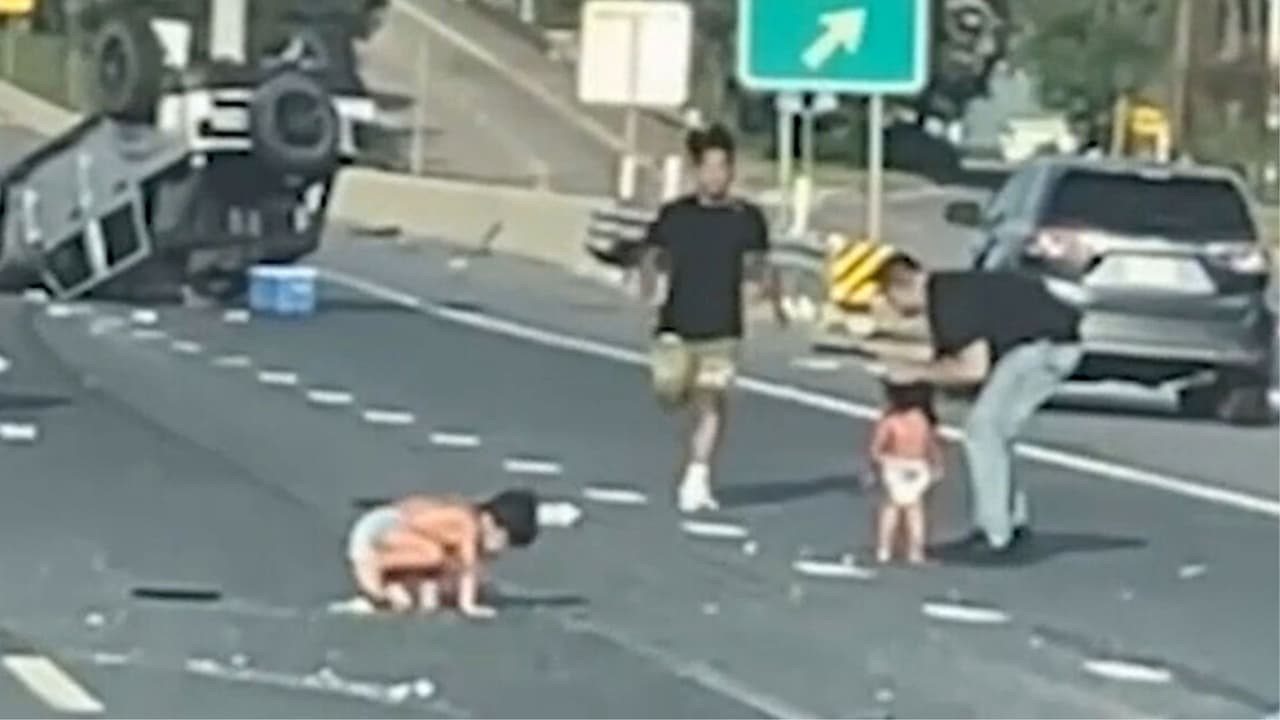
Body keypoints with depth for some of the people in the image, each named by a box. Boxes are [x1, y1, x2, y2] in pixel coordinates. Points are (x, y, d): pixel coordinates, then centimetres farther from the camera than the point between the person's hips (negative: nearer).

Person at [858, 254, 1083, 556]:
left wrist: (918, 373, -9)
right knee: (992, 429, 16)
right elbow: (938, 353, 24)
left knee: (983, 427, -6)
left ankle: (995, 532, -2)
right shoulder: (944, 292, 11)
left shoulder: (951, 302, -19)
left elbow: (974, 369, -21)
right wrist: (882, 347, 26)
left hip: (1046, 344, -10)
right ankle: (1014, 518, 23)